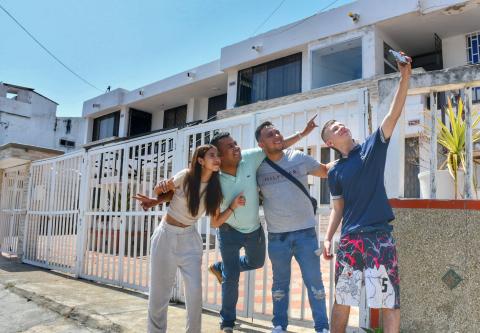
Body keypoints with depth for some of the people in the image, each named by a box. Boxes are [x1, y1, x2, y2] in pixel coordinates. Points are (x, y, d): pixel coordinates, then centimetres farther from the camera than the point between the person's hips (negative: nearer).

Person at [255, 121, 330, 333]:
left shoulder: (299, 158, -2)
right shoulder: (257, 168, -1)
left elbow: (325, 171, 10)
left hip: (305, 232, -1)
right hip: (277, 236, 1)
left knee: (314, 281, 5)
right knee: (280, 282, 16)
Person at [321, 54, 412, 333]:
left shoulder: (372, 147, 4)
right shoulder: (335, 173, 10)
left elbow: (394, 115, -7)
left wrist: (405, 78, -16)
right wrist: (328, 238, 4)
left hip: (380, 236, -2)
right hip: (350, 239, 3)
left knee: (389, 301, 2)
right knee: (342, 299, 11)